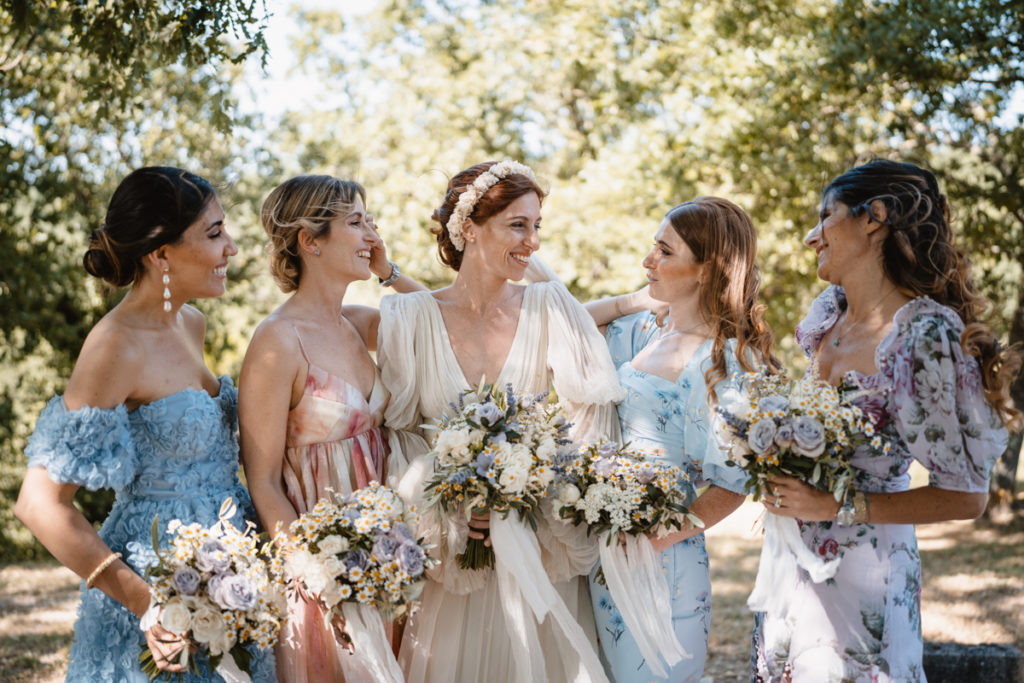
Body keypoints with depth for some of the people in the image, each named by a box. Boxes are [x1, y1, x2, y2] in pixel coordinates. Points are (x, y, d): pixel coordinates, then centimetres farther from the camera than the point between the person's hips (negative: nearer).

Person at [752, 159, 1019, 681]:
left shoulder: (926, 335, -20)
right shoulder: (829, 312, 3)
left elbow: (966, 496, -18)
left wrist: (838, 507, -20)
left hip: (859, 576, -7)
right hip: (792, 564, 7)